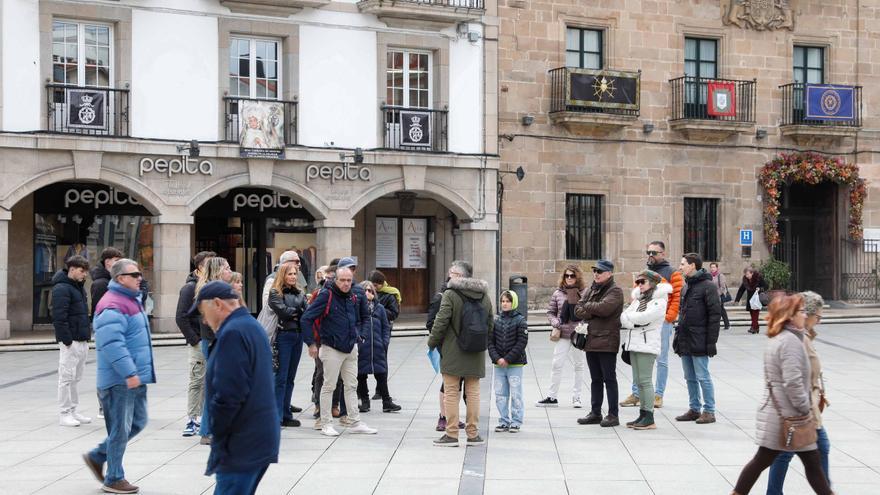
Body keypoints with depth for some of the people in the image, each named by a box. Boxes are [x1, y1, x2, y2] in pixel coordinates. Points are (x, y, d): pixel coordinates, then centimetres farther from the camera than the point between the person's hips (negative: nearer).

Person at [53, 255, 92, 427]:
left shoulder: (78, 287, 17)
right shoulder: (62, 288, -13)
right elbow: (59, 317, -19)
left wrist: (87, 333, 15)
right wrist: (66, 339, -21)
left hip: (82, 340, 9)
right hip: (70, 342, -9)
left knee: (76, 378, 14)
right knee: (67, 377, -3)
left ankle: (73, 411, 21)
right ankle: (65, 414, 3)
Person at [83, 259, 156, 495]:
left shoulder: (132, 300, 16)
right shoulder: (112, 306, -18)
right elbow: (112, 344, -27)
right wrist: (129, 373, -30)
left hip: (136, 378, 10)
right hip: (119, 380, -10)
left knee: (138, 422, 17)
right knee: (120, 429, 0)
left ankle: (97, 456, 30)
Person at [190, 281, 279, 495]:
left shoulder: (232, 333, -17)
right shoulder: (253, 326, 15)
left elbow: (228, 394, -22)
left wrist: (217, 435, -8)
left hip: (242, 446, -10)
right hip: (261, 438, 10)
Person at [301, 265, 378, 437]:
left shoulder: (353, 297, 7)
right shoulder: (326, 295, -14)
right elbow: (306, 319, -15)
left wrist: (356, 334, 8)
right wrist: (311, 343, -13)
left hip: (351, 349, 7)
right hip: (332, 349, -6)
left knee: (351, 386, 11)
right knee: (329, 386, 2)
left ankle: (355, 422, 18)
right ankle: (326, 424, 11)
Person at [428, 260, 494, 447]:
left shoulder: (450, 294, -11)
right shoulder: (484, 295, 9)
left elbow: (441, 322, -14)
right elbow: (491, 323, 14)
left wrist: (432, 342, 0)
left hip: (453, 352, -5)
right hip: (476, 354, 5)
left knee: (451, 392, 2)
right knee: (473, 392, 11)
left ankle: (451, 434, 4)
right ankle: (473, 434, 15)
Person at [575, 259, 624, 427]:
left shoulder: (615, 291, -7)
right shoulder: (592, 290, 16)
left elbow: (604, 307, -24)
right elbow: (577, 310, 7)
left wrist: (587, 306, -6)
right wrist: (594, 312, -10)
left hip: (607, 342, -7)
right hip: (591, 341, 7)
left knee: (609, 379, -1)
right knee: (595, 379, 14)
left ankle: (613, 415, 5)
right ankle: (595, 413, 22)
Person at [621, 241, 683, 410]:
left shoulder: (672, 274, 0)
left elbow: (678, 298, -7)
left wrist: (669, 317, -14)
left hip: (662, 322, -5)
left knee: (661, 360, 3)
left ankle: (658, 395, 10)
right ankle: (636, 393, 12)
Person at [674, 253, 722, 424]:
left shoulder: (707, 286, -11)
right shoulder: (686, 287, 15)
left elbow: (715, 315, -14)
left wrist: (711, 342, -17)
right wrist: (678, 336, 16)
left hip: (699, 341, -8)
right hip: (685, 342, 8)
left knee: (702, 377, -3)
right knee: (690, 378, 13)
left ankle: (709, 411, 6)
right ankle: (694, 409, 21)